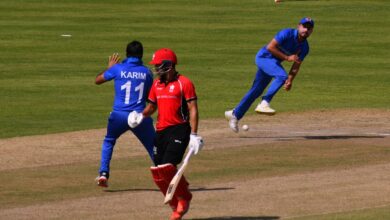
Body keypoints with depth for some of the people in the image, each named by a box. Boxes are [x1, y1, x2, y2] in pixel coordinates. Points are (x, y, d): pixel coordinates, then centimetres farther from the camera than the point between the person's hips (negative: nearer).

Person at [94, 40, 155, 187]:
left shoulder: (117, 69, -1)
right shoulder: (147, 72, 4)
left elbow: (97, 80, 14)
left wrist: (110, 67, 29)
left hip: (119, 116, 0)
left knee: (109, 141, 26)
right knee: (154, 147, 10)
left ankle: (103, 173, 13)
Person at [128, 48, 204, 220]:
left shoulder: (184, 83, -7)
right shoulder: (157, 84, 14)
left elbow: (193, 110, -10)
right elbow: (152, 106, 24)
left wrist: (194, 135, -17)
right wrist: (141, 116, 2)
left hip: (179, 129, -7)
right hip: (161, 131, 7)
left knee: (167, 167, -20)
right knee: (157, 172, 3)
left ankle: (184, 198, 3)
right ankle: (176, 206, 17)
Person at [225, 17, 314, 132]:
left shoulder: (304, 47, -2)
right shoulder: (287, 34, -22)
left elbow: (296, 65, -1)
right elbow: (270, 47, -25)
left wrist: (290, 80, -16)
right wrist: (287, 57, -27)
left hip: (274, 63, 8)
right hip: (264, 57, -8)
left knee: (256, 90, 14)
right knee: (281, 75, -32)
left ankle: (235, 114, 27)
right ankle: (264, 104, -30)